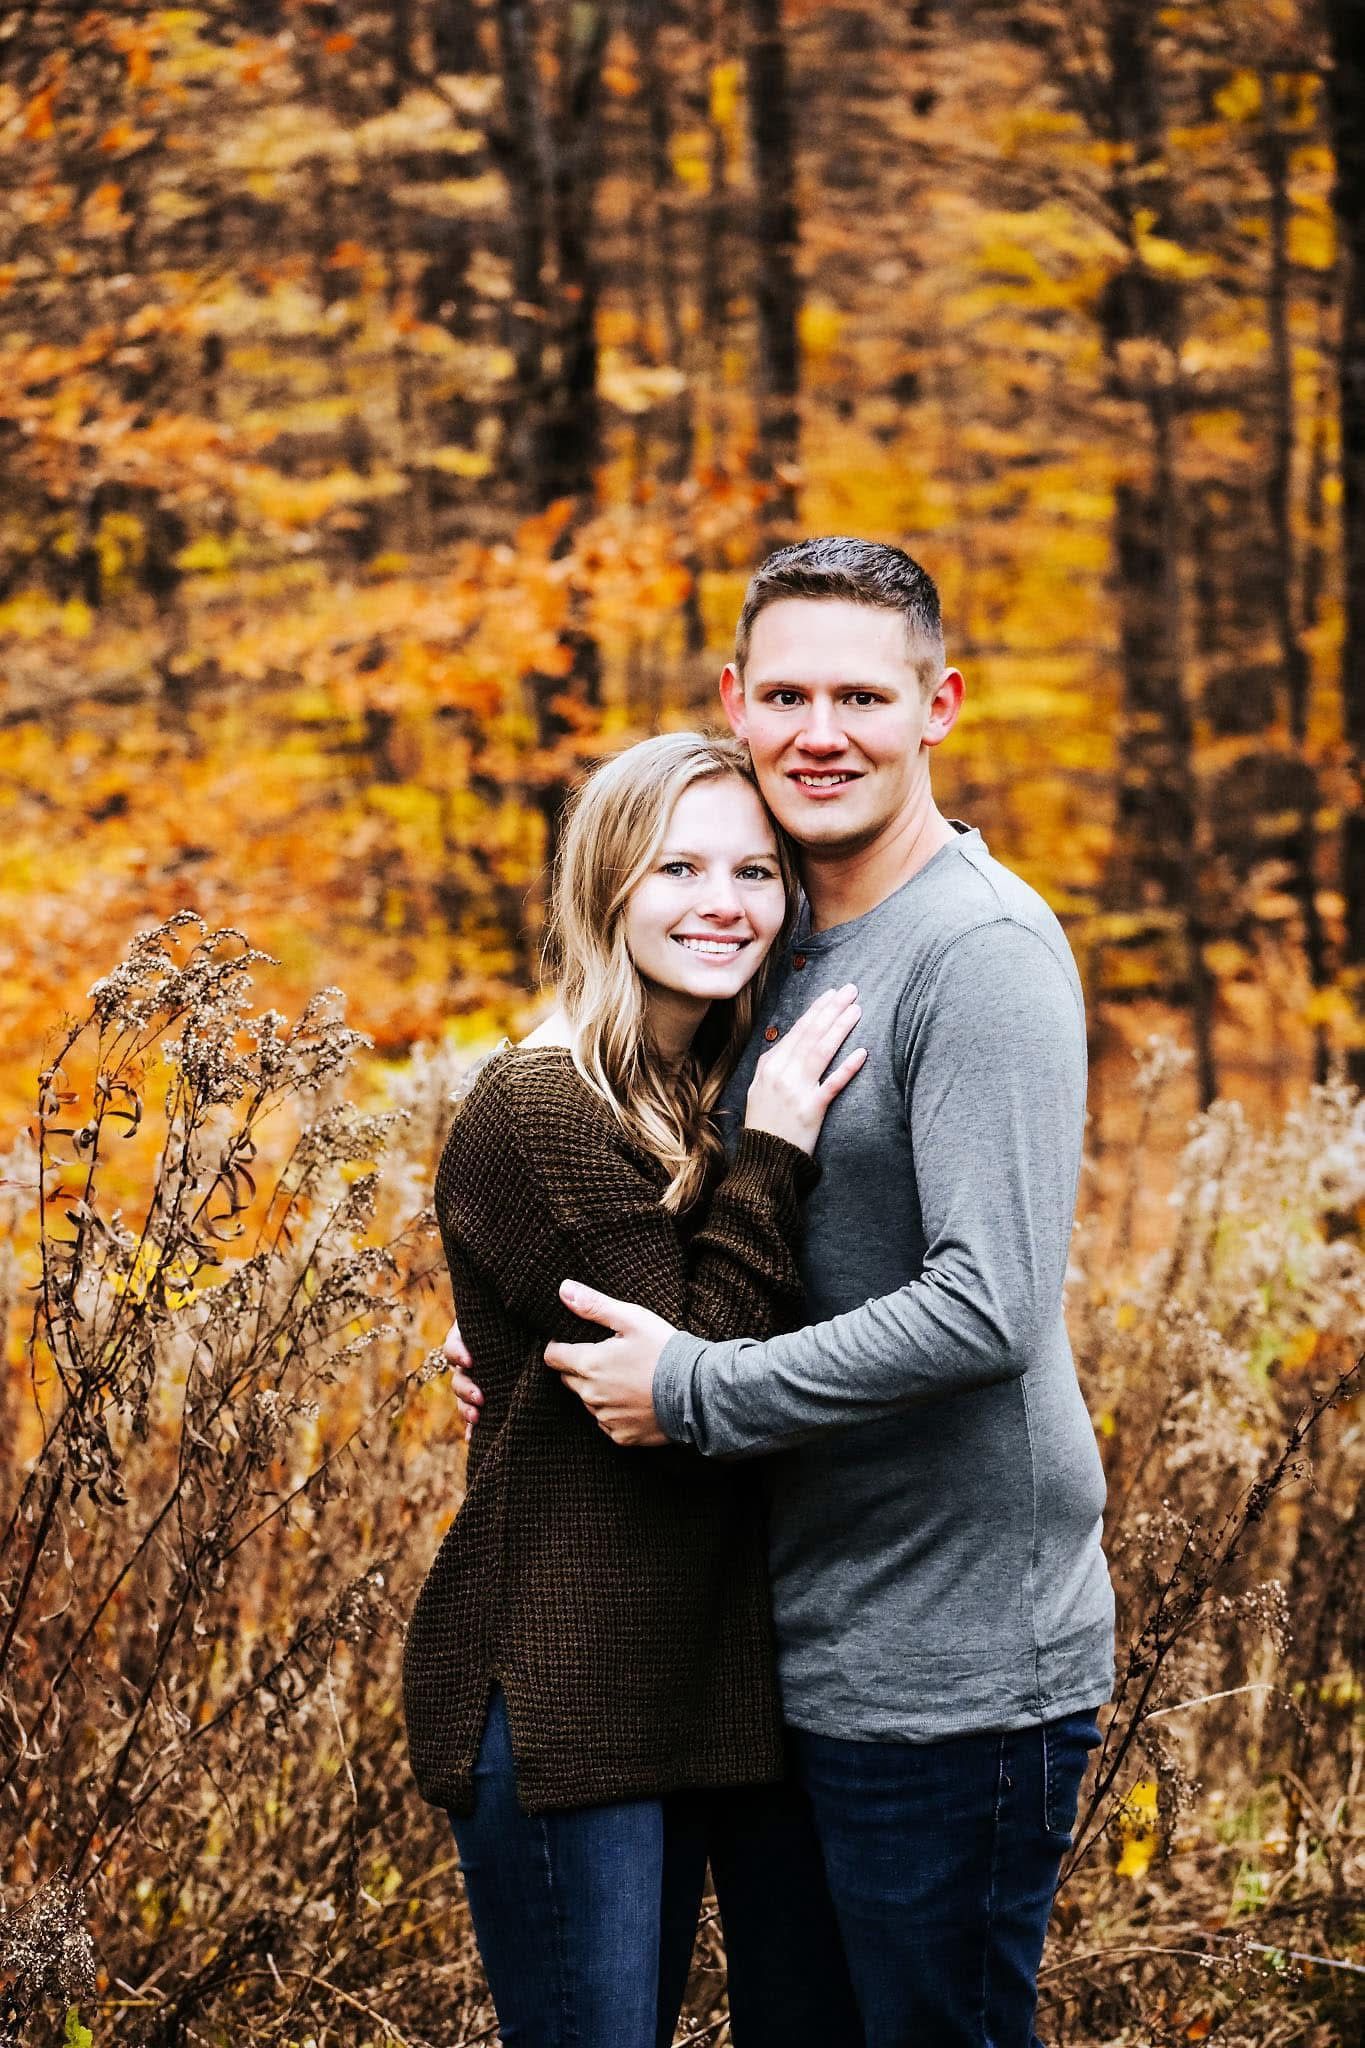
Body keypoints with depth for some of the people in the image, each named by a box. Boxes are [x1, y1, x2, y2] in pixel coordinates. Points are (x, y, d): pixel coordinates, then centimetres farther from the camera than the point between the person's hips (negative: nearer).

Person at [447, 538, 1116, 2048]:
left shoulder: (983, 948, -16)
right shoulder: (782, 941, 12)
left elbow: (986, 1308, -25)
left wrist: (692, 1388, -18)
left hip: (956, 1672, -9)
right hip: (815, 1647, 9)